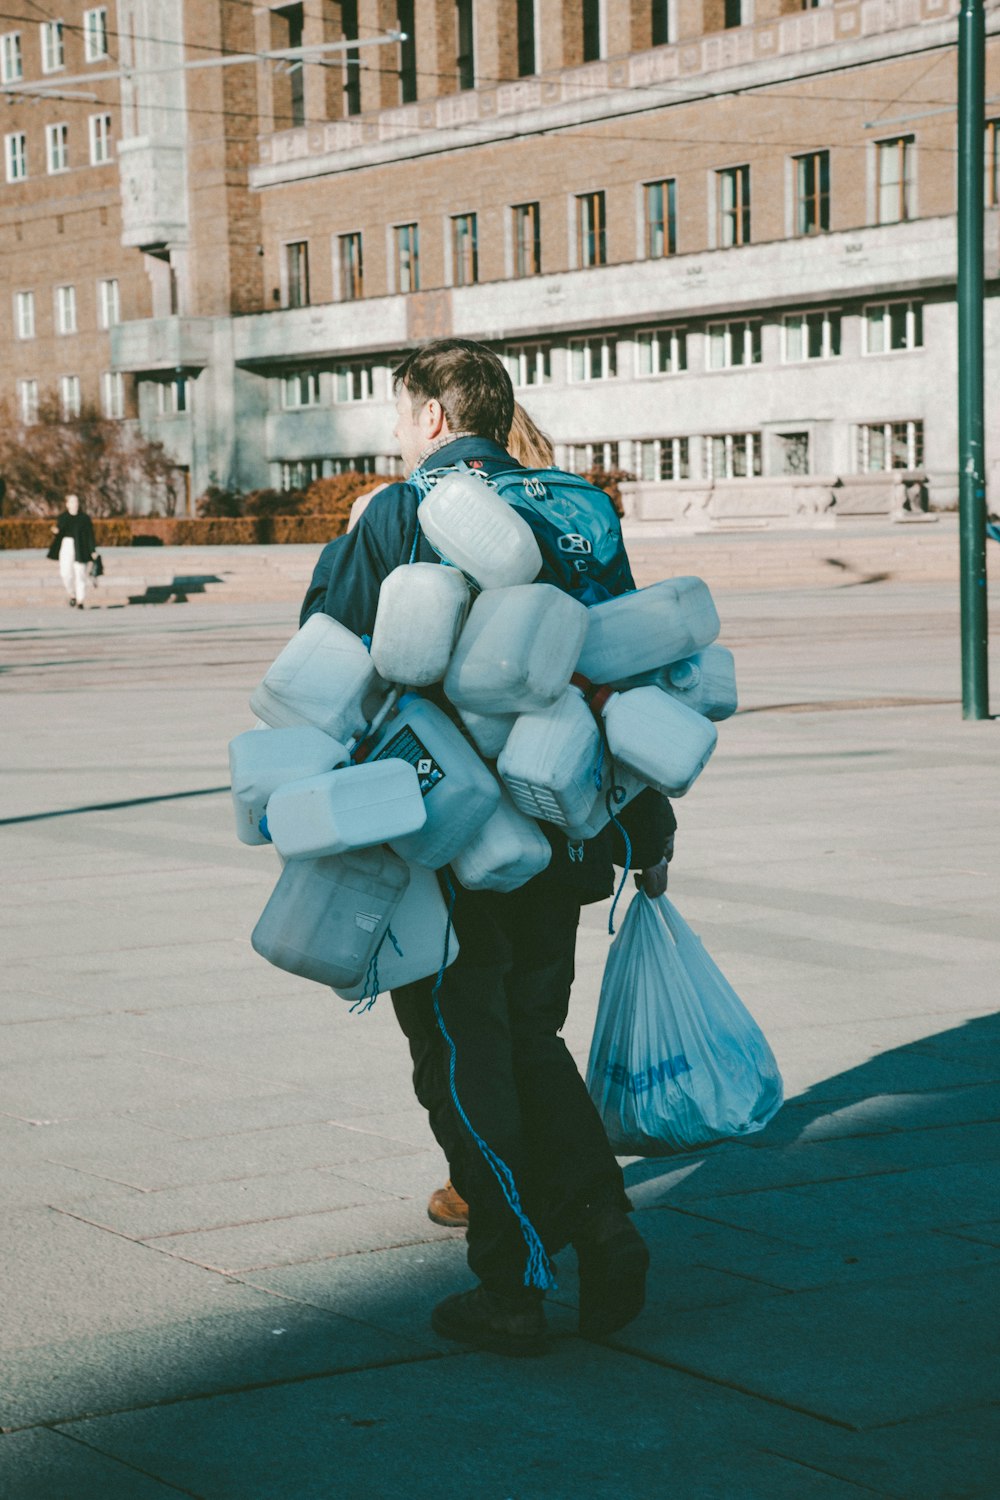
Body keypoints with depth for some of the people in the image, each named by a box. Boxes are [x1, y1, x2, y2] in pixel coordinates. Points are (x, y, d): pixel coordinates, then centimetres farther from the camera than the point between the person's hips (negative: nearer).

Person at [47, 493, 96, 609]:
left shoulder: (84, 518, 4)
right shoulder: (63, 518, 9)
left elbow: (90, 535, 4)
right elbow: (59, 535, 10)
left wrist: (92, 551, -2)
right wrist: (57, 531, -13)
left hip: (80, 549, -1)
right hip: (66, 546, 1)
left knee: (80, 574, -3)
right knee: (65, 573, -12)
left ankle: (80, 601, 3)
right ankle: (72, 596, 9)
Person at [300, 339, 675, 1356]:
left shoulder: (393, 520, -4)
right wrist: (648, 829, 16)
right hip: (561, 836, 5)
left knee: (463, 1060, 4)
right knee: (531, 1040, 19)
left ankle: (512, 1288, 5)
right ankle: (603, 1234, 7)